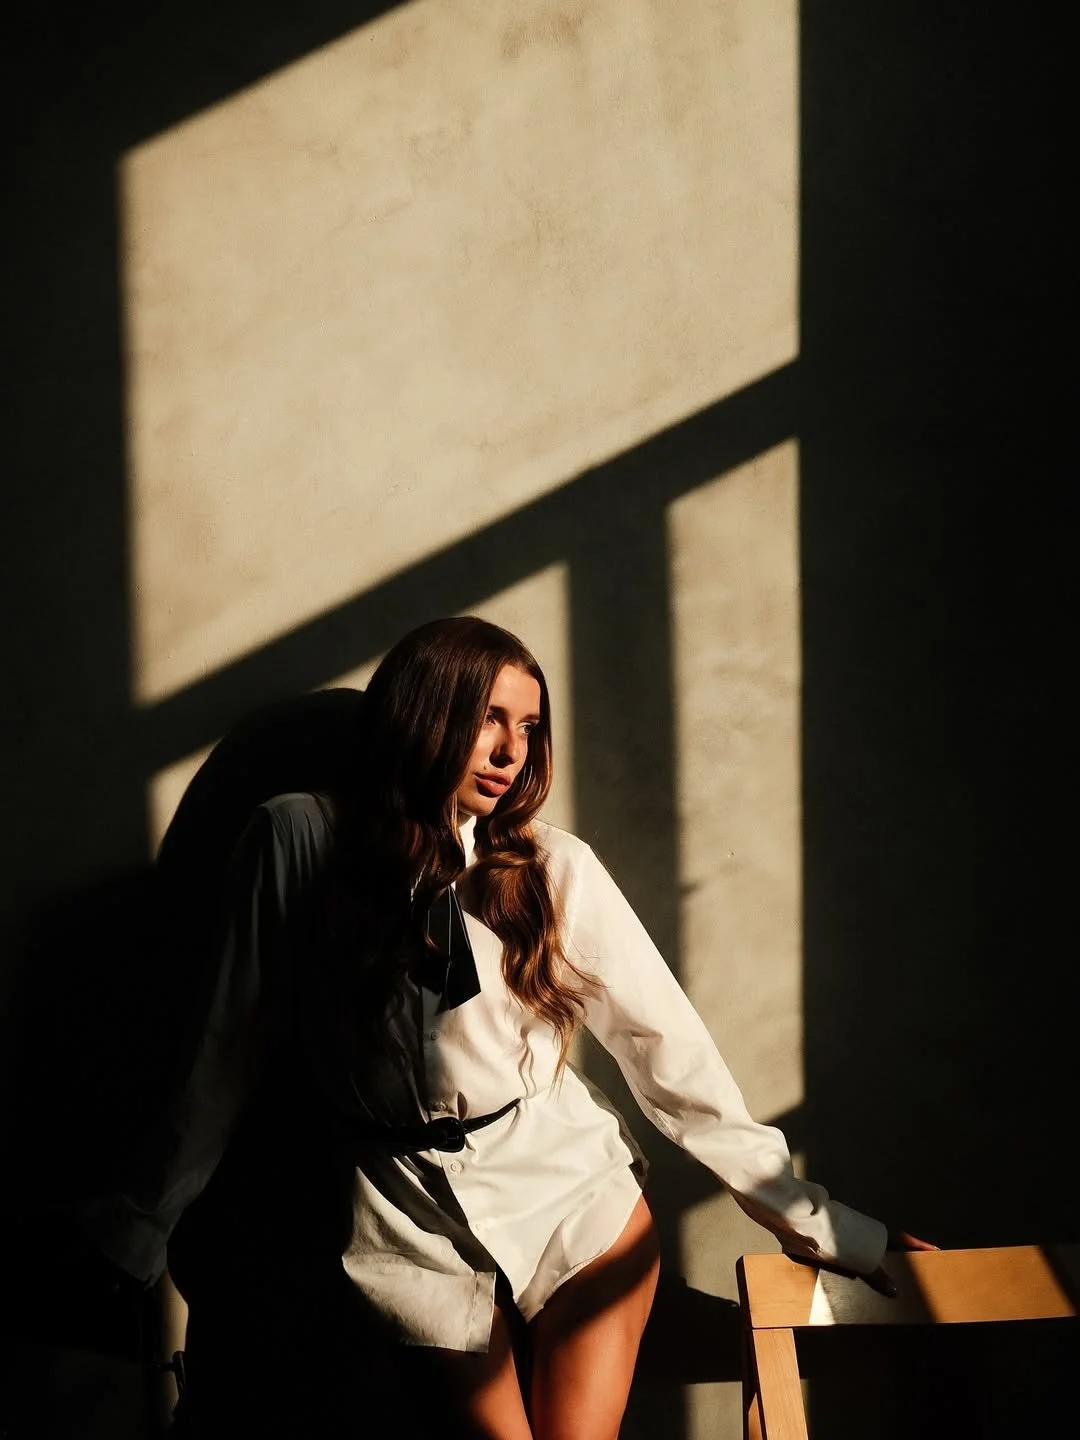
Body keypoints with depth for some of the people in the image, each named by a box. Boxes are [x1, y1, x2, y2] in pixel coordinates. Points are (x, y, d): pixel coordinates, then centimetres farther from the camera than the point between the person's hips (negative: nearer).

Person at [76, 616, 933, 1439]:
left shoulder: (555, 868, -6)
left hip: (564, 1178, 1)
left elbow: (669, 1046, -4)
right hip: (407, 1213, 0)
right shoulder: (300, 839, -6)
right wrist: (149, 1219, 9)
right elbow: (234, 1040, 3)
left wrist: (807, 1217, -6)